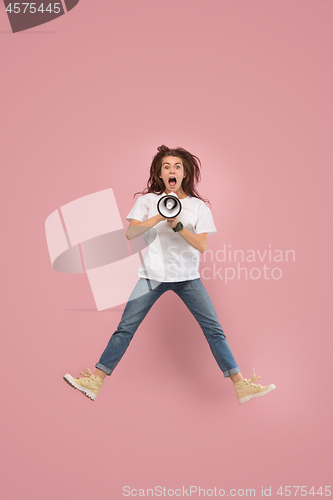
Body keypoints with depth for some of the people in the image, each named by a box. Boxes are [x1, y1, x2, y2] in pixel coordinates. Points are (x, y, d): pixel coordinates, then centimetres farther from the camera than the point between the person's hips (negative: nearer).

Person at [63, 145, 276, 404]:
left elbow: (202, 246, -7)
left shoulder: (198, 206, 4)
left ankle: (241, 386, 7)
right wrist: (158, 218, -21)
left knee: (214, 329, -3)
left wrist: (177, 225, -20)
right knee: (126, 327, -3)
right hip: (152, 274, 0)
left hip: (188, 276, 1)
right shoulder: (147, 200, 5)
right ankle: (95, 382, 7)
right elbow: (130, 233, -8)